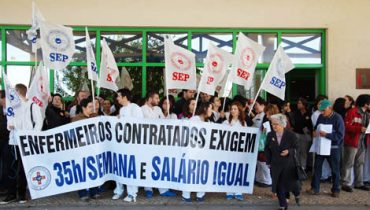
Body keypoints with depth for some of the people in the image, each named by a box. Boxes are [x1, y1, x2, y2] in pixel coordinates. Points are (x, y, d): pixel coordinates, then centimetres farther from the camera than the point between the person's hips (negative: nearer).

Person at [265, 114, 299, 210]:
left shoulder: (291, 135, -12)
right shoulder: (270, 135, -4)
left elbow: (296, 148, -4)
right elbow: (267, 149, 5)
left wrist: (289, 151, -24)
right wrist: (268, 162, 4)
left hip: (289, 164, -2)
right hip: (276, 164, 2)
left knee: (290, 182, 10)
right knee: (278, 185, 3)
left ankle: (297, 194, 45)